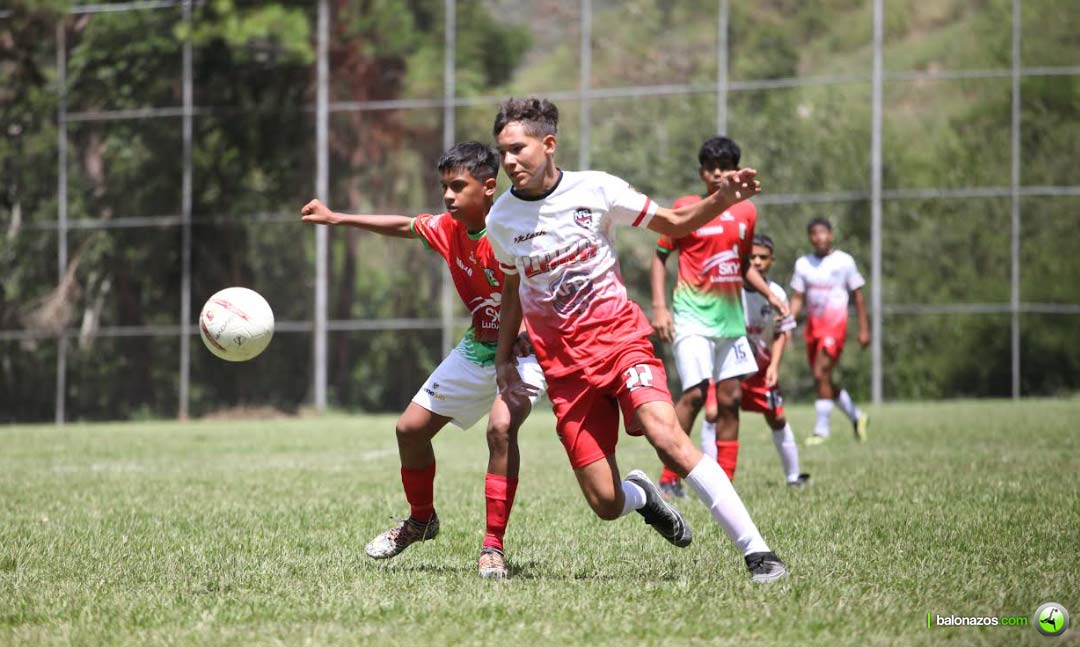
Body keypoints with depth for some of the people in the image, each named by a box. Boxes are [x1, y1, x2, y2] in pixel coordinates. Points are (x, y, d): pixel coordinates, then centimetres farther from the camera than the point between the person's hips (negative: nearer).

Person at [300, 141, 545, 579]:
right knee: (410, 427, 11)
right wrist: (337, 219, 15)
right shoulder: (448, 228, -4)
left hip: (522, 350, -8)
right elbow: (404, 227, 14)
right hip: (478, 348, 8)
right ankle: (421, 520, 37)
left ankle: (494, 547, -27)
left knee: (501, 425, -34)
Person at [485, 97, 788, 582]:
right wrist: (503, 358, 15)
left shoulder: (595, 190, -4)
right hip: (564, 365, 2)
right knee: (606, 504, -8)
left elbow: (673, 224, 6)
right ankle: (641, 496, 32)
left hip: (619, 338, -2)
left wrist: (723, 200, -11)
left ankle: (756, 551, -24)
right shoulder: (501, 220, 2)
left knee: (665, 434, -29)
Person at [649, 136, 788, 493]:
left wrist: (770, 294, 11)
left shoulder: (746, 211, 10)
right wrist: (659, 307, -9)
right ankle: (669, 479, -9)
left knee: (730, 399, 6)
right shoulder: (686, 208, -4)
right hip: (694, 315, -6)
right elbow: (660, 256, 0)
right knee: (695, 394, -16)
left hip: (731, 317, 6)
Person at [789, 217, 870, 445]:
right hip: (812, 325, 5)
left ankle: (822, 428, -12)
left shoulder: (844, 261, 0)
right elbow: (797, 299, 10)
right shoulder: (803, 264, 9)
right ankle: (856, 417, 28)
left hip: (835, 325, -5)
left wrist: (864, 329, 1)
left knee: (821, 374, -17)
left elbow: (858, 296, 4)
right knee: (822, 379, 8)